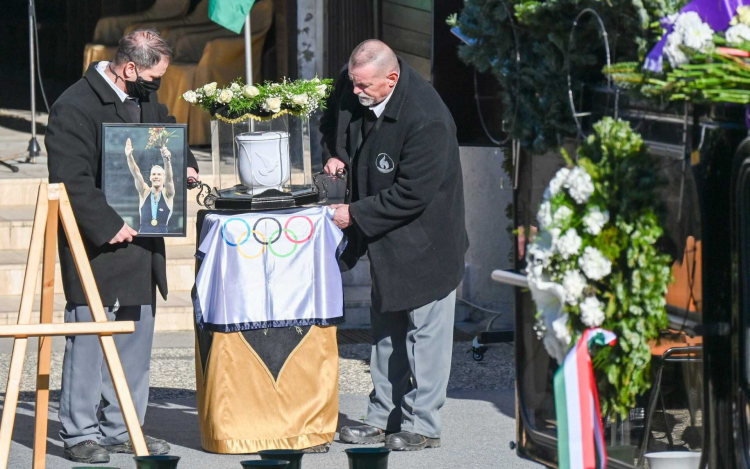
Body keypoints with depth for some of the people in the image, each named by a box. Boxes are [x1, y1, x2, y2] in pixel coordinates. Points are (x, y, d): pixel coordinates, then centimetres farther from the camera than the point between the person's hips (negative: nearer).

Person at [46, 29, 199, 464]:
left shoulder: (146, 99, 11)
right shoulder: (76, 107, -15)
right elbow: (71, 180, -20)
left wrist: (184, 164, 10)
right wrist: (109, 226, -20)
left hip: (140, 244, 8)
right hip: (96, 248, -8)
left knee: (136, 339, 11)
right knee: (88, 339, -5)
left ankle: (122, 428, 20)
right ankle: (80, 433, 3)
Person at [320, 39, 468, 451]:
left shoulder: (426, 120, -32)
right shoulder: (351, 86, -9)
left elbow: (412, 194, -28)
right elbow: (333, 121, 16)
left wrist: (355, 214, -24)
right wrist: (335, 153, -3)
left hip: (423, 241, -8)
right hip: (385, 238, 8)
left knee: (424, 329, 1)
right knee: (385, 327, 16)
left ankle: (423, 425, 10)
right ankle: (383, 417, 26)